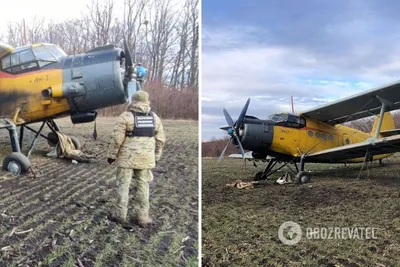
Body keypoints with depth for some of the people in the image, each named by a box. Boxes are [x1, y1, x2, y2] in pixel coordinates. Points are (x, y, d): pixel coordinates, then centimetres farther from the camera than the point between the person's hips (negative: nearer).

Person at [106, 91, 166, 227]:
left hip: (127, 158, -3)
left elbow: (117, 139, -10)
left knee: (123, 185, 7)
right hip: (146, 159, 4)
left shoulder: (125, 116, -8)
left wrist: (111, 155, 1)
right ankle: (143, 217, 15)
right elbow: (160, 140, 7)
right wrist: (156, 156, 17)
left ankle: (120, 215, 14)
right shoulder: (155, 118, 5)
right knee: (143, 186, 11)